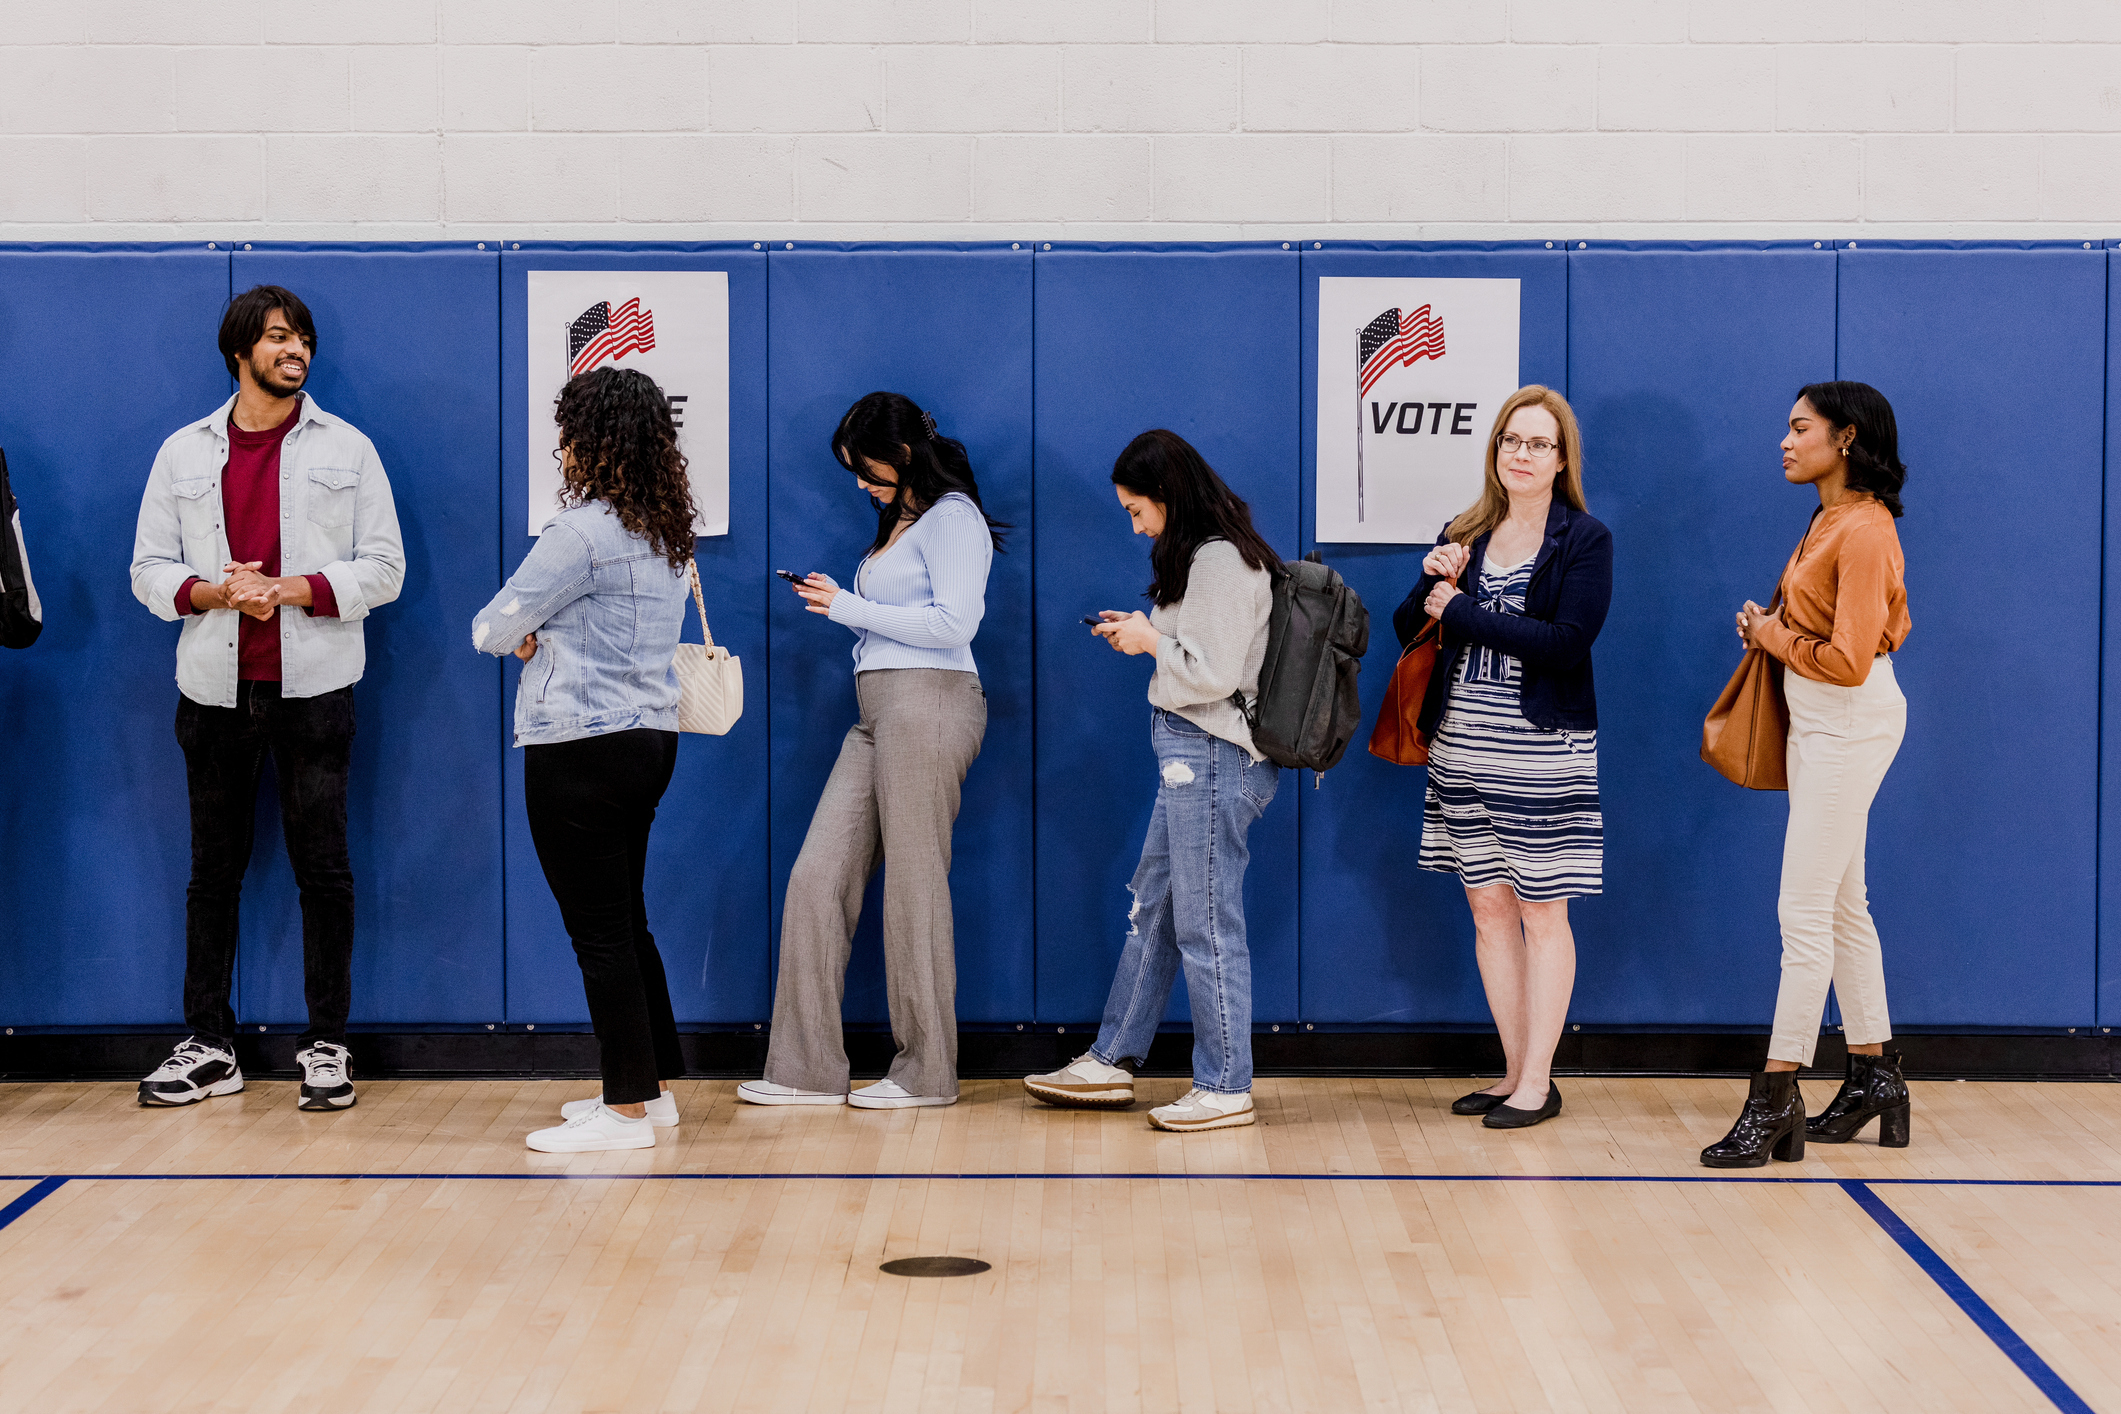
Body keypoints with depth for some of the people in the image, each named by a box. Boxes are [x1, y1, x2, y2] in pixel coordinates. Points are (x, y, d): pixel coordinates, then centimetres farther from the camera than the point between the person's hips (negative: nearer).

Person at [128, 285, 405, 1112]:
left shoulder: (346, 448, 5)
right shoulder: (184, 453, 9)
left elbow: (383, 569, 1)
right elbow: (149, 570, 8)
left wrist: (291, 590, -12)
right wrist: (213, 592, -12)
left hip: (313, 687, -2)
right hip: (215, 690, 2)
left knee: (323, 869, 0)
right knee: (214, 871, 6)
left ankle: (327, 1046, 8)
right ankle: (209, 1047, 14)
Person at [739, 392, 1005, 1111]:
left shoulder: (952, 517, -6)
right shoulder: (901, 519, 23)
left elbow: (954, 623, -16)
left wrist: (853, 608, -11)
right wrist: (842, 604, 10)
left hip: (928, 703, -9)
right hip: (878, 713, 9)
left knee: (915, 886, -4)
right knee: (818, 878, 2)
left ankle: (927, 1072, 6)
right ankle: (808, 1068, 5)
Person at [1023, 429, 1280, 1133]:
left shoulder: (1222, 561, -18)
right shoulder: (1202, 554, 14)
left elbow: (1213, 673, -22)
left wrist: (1151, 643, -9)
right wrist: (1145, 631, 7)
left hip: (1213, 757, -11)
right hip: (1192, 756, 11)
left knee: (1207, 922, -3)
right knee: (1152, 906, 16)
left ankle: (1226, 1088, 6)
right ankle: (1113, 1062, 25)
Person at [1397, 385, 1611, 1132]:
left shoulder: (1585, 539, -4)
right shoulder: (1466, 534, 11)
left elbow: (1567, 642, -18)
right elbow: (1409, 627, 10)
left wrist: (1459, 609, -14)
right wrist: (1433, 581, -11)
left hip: (1541, 752, -5)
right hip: (1461, 748, 5)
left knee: (1542, 914, 1)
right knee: (1488, 910, 9)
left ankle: (1538, 1082, 7)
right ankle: (1514, 1071, 18)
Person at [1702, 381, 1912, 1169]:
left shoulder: (1864, 531, -19)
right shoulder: (1831, 520, 10)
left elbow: (1849, 660, -24)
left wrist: (1776, 637, -9)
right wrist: (1772, 627, 6)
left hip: (1851, 722, -10)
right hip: (1818, 722, 10)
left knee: (1805, 910, -8)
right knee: (1842, 905, 15)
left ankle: (1776, 1096, -5)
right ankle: (1874, 1077, 24)